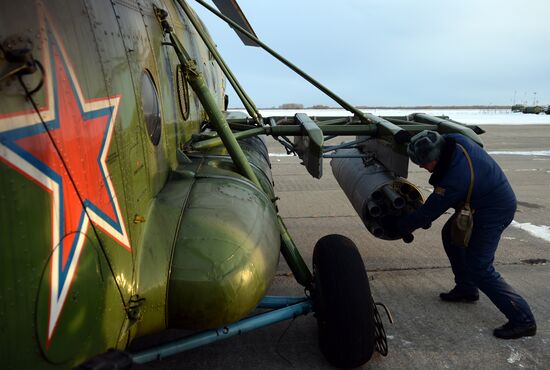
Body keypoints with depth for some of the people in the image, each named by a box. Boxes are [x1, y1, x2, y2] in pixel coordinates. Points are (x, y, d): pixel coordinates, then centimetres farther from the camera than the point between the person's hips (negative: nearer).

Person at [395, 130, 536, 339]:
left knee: (480, 269, -6)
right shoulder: (454, 140, -15)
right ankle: (466, 289, 32)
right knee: (451, 235, 18)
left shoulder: (454, 179, -35)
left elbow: (430, 211, -21)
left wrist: (402, 226, -7)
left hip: (494, 212, -10)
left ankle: (522, 319, 3)